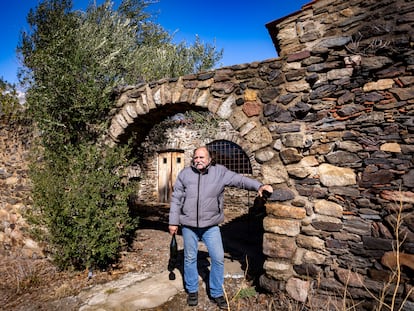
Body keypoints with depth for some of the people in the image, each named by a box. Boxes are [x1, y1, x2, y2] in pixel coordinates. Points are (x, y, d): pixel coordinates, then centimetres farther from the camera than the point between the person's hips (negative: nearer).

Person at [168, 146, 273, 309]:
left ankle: (217, 293, 26)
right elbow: (176, 199, 1)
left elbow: (240, 179, -10)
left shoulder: (220, 172, -4)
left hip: (211, 226, 0)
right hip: (188, 225, 1)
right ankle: (192, 291, 35)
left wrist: (259, 186, -26)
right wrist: (173, 222, 1)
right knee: (190, 258, 13)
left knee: (218, 258, 4)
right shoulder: (185, 174, -2)